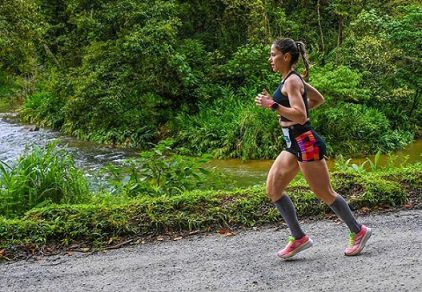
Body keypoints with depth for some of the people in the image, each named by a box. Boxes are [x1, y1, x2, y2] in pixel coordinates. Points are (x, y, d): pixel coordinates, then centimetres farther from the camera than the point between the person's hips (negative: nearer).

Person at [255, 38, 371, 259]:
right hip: (294, 144, 10)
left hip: (306, 143, -10)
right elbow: (318, 99, 23)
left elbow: (301, 116, -25)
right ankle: (299, 238, 13)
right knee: (272, 189, 7)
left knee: (324, 193, 2)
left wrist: (273, 105, -24)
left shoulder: (292, 81, -15)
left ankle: (358, 232, 20)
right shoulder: (292, 79, 12)